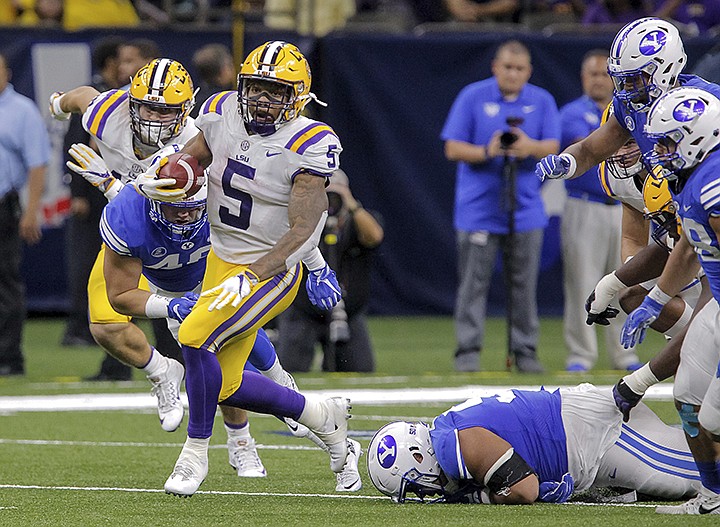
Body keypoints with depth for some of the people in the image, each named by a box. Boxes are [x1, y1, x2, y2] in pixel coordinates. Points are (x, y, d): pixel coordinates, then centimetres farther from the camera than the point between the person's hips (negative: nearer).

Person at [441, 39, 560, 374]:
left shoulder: (542, 101, 8)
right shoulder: (472, 97, 1)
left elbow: (553, 147, 0)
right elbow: (453, 148, -3)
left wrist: (530, 147, -22)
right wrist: (487, 152, -20)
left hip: (525, 207, 2)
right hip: (479, 206, -2)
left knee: (524, 283, 4)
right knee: (473, 281, -3)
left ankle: (525, 350, 10)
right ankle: (468, 350, 1)